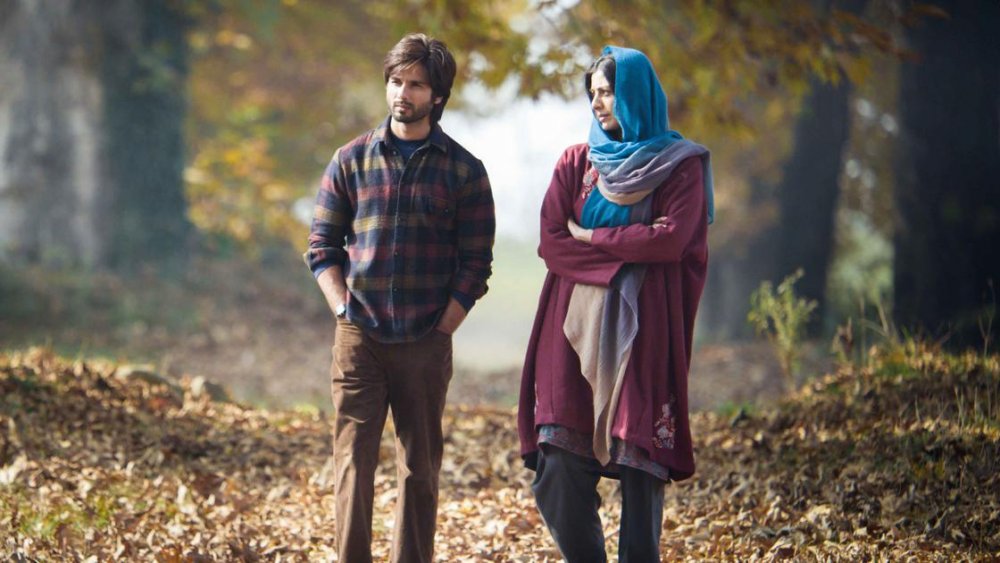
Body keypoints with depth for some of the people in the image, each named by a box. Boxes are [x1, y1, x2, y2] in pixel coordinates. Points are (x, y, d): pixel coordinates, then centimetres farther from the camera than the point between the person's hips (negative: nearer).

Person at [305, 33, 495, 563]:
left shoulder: (463, 171, 2)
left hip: (426, 344, 0)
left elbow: (475, 264, 1)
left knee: (420, 469, 5)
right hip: (359, 339, 0)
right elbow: (323, 245, 8)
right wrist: (344, 309, -3)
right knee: (353, 464, -4)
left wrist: (441, 329, -5)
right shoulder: (352, 160, 6)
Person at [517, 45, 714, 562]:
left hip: (643, 332, -3)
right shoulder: (575, 163, 13)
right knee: (562, 468, -4)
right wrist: (629, 249, -6)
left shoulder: (681, 166, 4)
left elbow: (671, 239, -10)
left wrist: (590, 237, -3)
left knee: (641, 466, -6)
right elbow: (551, 242, 2)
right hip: (576, 328, 3)